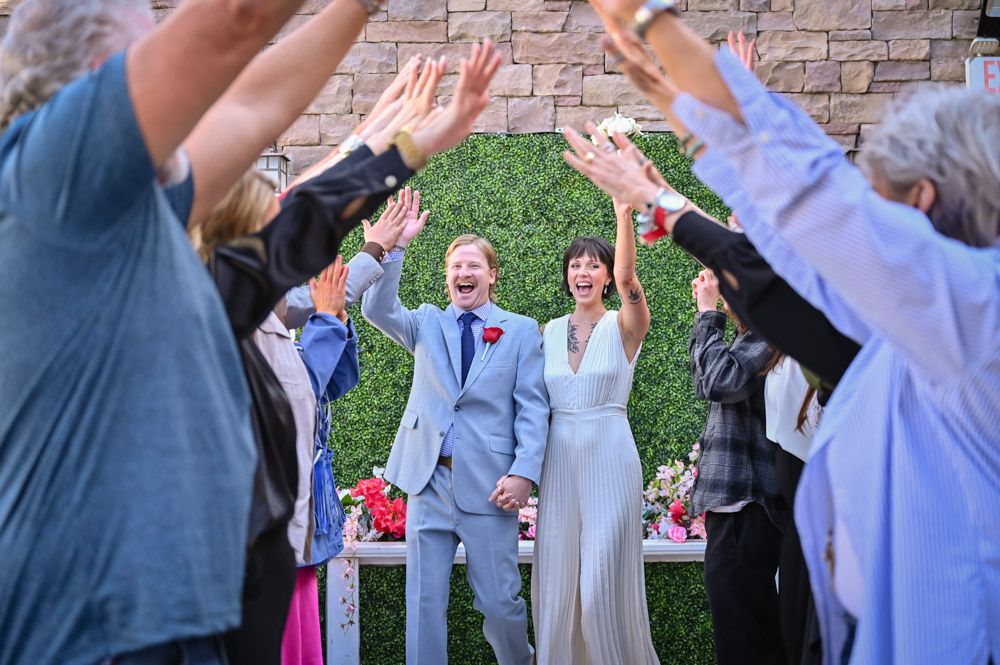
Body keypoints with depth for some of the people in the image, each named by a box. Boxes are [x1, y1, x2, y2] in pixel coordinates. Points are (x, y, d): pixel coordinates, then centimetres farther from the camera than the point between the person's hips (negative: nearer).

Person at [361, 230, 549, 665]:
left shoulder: (521, 331, 6)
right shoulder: (427, 324, 12)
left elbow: (533, 408, 0)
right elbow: (376, 309, -6)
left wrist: (524, 473, -11)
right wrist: (396, 247, -16)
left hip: (488, 482, -2)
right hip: (429, 480, 2)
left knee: (499, 602, 2)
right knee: (424, 600, 4)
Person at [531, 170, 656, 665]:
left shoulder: (624, 326, -3)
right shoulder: (549, 332, 10)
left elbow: (626, 276, -23)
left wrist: (623, 204, -34)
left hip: (610, 453, -4)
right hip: (559, 457, 4)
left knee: (605, 578, -4)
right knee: (557, 575, 6)